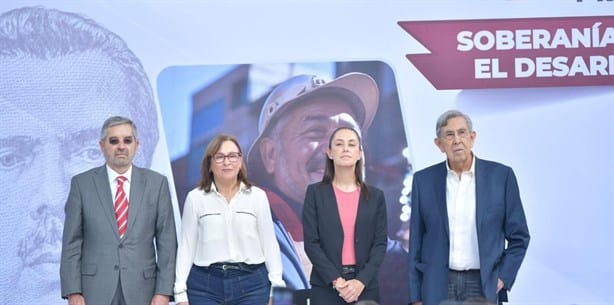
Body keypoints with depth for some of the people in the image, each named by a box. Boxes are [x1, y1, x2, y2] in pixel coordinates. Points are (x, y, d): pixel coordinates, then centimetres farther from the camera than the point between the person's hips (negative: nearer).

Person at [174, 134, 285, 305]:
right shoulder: (195, 198, 3)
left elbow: (269, 242, 6)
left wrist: (276, 285, 0)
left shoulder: (257, 196, 4)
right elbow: (186, 246, 5)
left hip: (251, 284, 1)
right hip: (204, 284, 0)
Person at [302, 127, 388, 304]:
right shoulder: (315, 192, 2)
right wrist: (336, 281, -13)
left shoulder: (375, 196, 7)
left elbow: (380, 243, 2)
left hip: (365, 286, 1)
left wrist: (361, 281, -11)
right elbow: (311, 242, -4)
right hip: (326, 286, -1)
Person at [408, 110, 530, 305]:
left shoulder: (501, 175, 0)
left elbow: (519, 236, 5)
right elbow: (416, 242, 6)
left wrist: (503, 278, -5)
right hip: (437, 287, 1)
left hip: (484, 286, -1)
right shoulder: (424, 180, 3)